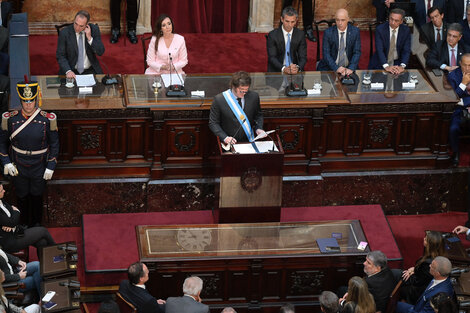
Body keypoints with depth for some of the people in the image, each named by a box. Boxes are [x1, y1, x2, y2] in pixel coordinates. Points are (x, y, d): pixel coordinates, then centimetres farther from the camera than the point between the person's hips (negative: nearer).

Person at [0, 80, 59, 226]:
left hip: (39, 169, -1)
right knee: (22, 197, 18)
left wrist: (50, 167, -7)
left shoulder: (47, 119, -17)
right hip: (18, 168, 1)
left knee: (37, 196, 18)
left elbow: (54, 144, -6)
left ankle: (36, 224, 42)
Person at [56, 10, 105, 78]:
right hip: (71, 71, -1)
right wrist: (68, 71, -23)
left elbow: (100, 52, -5)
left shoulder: (94, 29, -4)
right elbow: (60, 56, -6)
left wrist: (90, 38, -19)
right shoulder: (65, 33, -9)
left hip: (90, 70, 2)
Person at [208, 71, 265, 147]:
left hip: (249, 141, 2)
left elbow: (258, 115, 19)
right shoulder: (219, 99, -7)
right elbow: (213, 123, -2)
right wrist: (225, 138, -15)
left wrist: (258, 129, 0)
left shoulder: (253, 96, 2)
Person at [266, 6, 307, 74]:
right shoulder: (272, 35, -5)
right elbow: (272, 57, -10)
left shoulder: (300, 35, 2)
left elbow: (303, 57, -1)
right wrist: (283, 69, -27)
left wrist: (297, 68, -22)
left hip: (295, 71, 1)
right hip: (276, 72, -1)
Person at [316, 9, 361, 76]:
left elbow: (357, 52, -4)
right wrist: (336, 68, -22)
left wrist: (351, 68, -20)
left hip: (349, 67, 1)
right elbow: (326, 54, -8)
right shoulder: (328, 32, -6)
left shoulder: (355, 31, -2)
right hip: (330, 68, -1)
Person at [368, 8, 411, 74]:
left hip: (397, 63, 1)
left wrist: (402, 66, -27)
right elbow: (379, 50, -19)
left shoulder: (406, 30, -5)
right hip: (380, 63, -1)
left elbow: (406, 50, -9)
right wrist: (386, 66, -33)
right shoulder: (380, 29, -11)